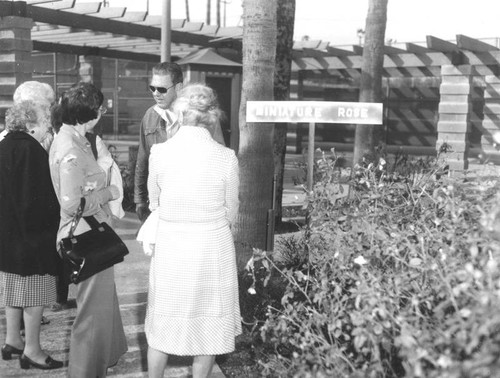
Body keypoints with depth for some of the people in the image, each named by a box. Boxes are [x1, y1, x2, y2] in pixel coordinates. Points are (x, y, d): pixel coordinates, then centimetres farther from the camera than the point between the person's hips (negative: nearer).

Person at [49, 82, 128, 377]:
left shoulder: (69, 140, 5)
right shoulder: (71, 152, -25)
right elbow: (73, 203, -26)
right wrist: (108, 193, -15)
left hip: (91, 234, 10)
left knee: (102, 300, 26)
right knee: (94, 307, 6)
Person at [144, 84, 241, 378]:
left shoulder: (160, 152, -10)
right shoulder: (226, 158, -13)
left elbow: (154, 203, 4)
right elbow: (231, 213, -2)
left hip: (171, 246, 1)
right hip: (212, 247, -1)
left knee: (163, 321, 17)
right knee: (208, 320, 16)